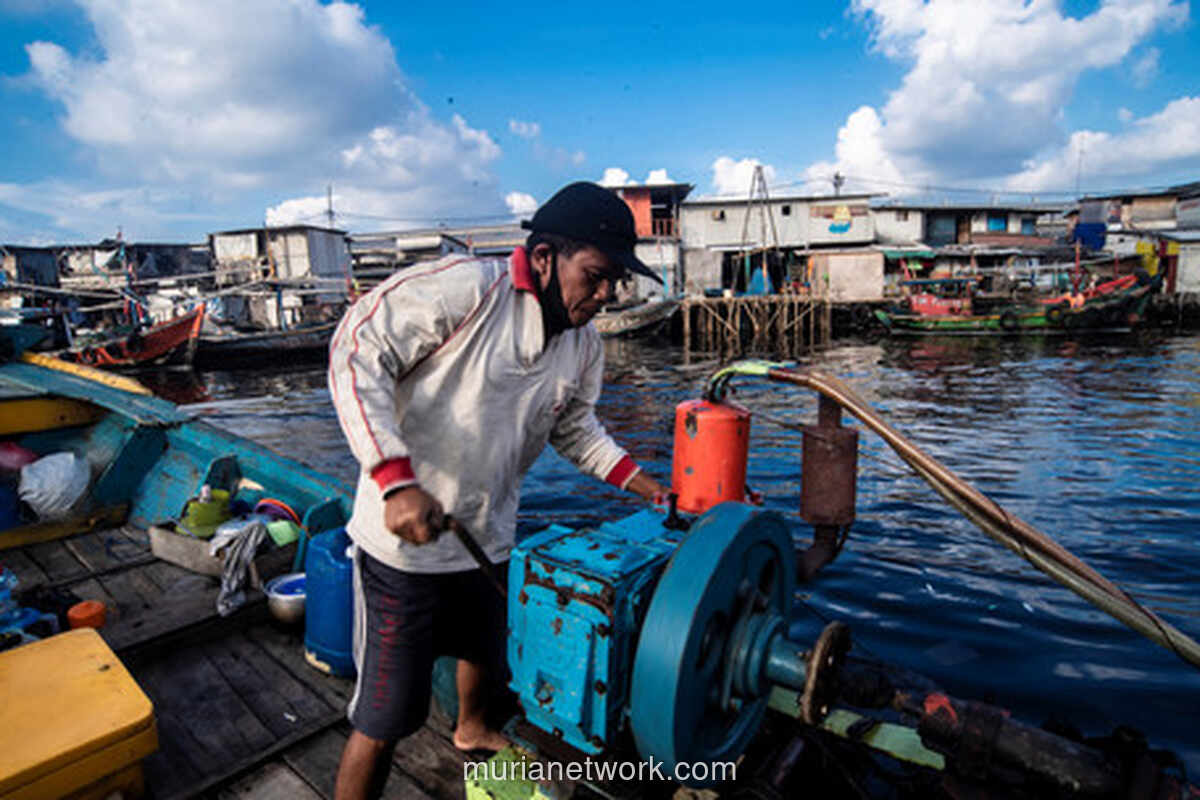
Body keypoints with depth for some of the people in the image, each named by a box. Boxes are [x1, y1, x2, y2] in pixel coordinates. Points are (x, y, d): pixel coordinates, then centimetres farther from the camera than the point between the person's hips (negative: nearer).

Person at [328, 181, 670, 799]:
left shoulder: (584, 347, 1)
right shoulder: (464, 288, -22)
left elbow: (575, 430, 14)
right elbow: (357, 353, -22)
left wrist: (646, 485, 2)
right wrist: (397, 480, -30)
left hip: (489, 540, 7)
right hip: (404, 541, -7)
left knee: (486, 655, 31)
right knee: (386, 718, 3)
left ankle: (472, 730, 63)